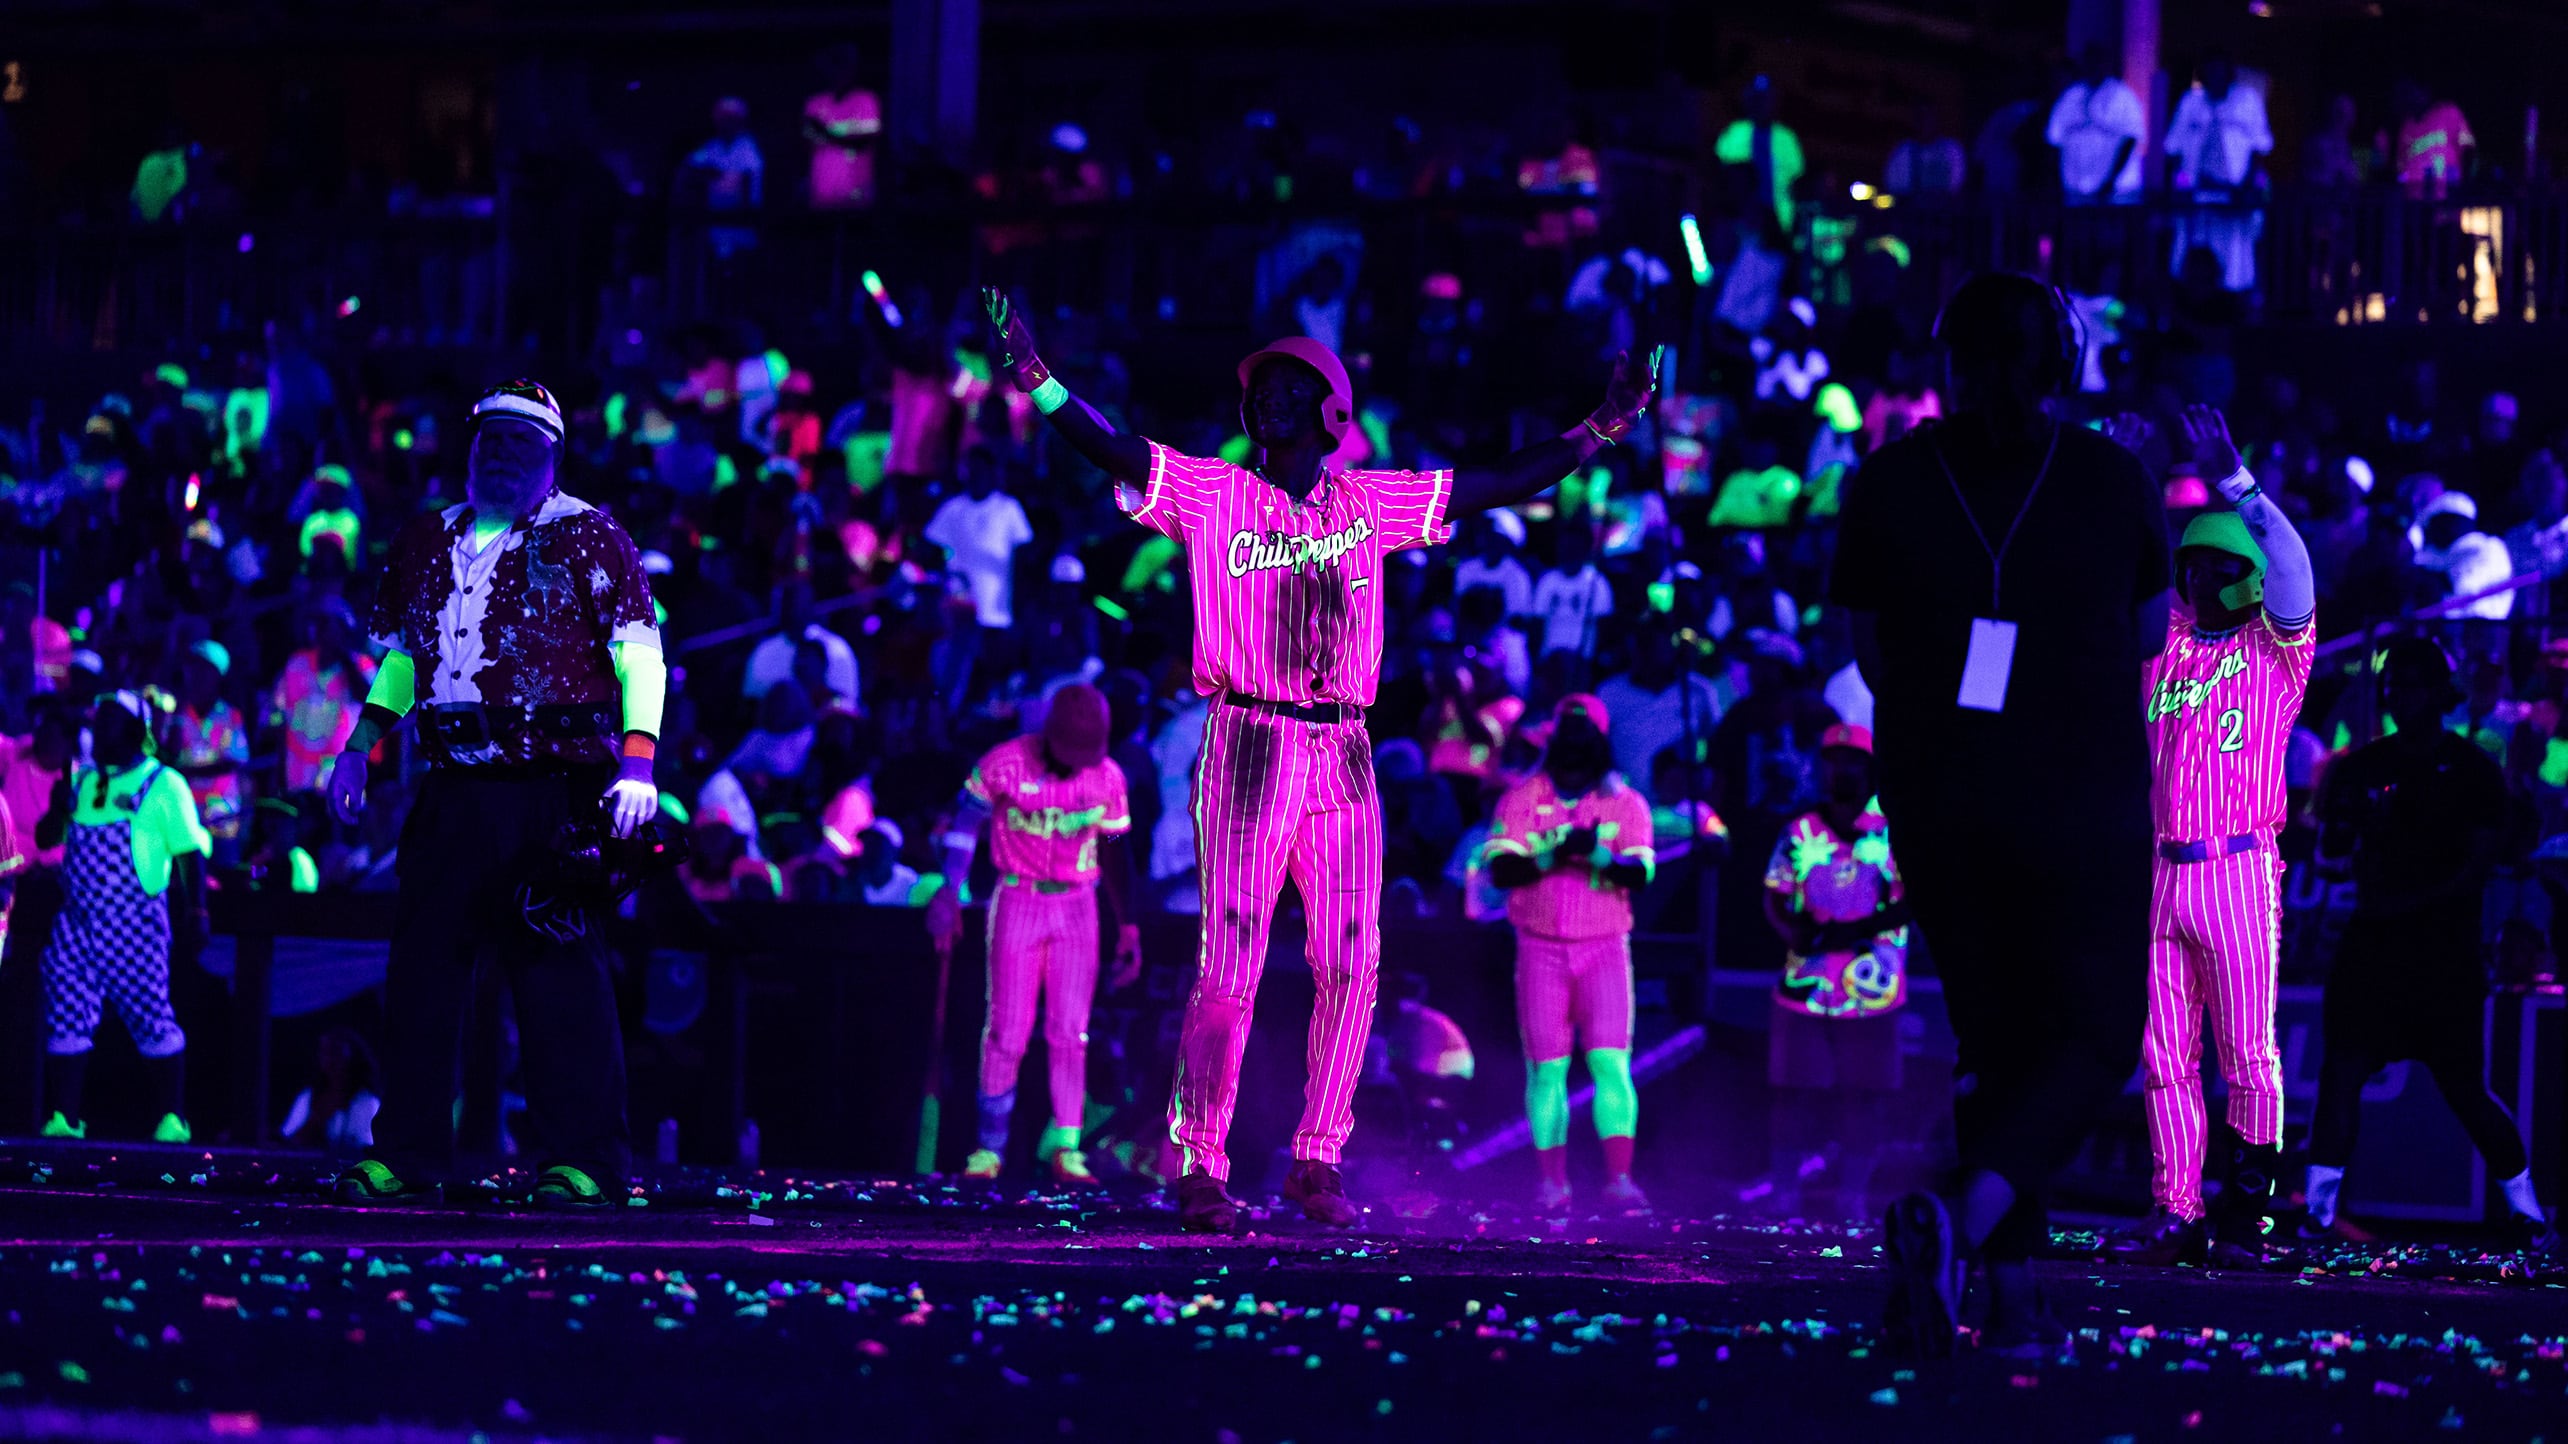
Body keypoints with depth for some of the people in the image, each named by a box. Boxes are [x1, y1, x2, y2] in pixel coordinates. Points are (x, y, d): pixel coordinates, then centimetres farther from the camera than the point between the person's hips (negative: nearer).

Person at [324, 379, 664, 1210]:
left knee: (559, 969, -7)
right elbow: (401, 656, 28)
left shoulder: (585, 538, -1)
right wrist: (357, 750, 18)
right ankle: (406, 1156, 10)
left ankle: (586, 1161, -3)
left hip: (554, 791, -5)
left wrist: (636, 764, -17)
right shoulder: (428, 543, 16)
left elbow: (640, 654, -6)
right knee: (422, 963, 4)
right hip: (454, 791, 5)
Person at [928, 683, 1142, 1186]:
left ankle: (1065, 1146, -3)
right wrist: (949, 892, -12)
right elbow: (966, 822, -2)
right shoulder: (1006, 763, -9)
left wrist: (1128, 928, 9)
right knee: (1007, 1032, -4)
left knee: (1069, 1032, -5)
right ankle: (989, 1149, 5)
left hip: (1076, 907, 2)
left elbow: (1115, 854, 10)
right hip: (1018, 901, -2)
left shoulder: (1107, 778, 0)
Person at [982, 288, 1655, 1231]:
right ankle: (1199, 1164, -1)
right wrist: (1034, 378, -25)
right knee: (1231, 966, -7)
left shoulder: (1368, 504, 12)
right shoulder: (1213, 495, 2)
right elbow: (1112, 452, -11)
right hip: (1249, 749, -4)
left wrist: (1603, 428, 13)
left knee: (1351, 966, 1)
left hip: (1343, 754, 4)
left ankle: (1317, 1160, 11)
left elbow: (1500, 485, 16)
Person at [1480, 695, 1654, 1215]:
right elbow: (1500, 869, -7)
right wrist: (1554, 855, -22)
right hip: (1541, 948, 0)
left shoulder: (1626, 803, 6)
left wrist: (1596, 854, -25)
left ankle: (1619, 1179, -15)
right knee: (1546, 1066, 0)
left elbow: (1639, 874, -6)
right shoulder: (1522, 799, 5)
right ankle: (1552, 1182, 5)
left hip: (1604, 947, 0)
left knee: (1610, 1060, -11)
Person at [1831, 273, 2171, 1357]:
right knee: (2093, 1039, 8)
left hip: (1935, 804, 2)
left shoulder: (1888, 482, -3)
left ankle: (2015, 1296, 8)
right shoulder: (2114, 480, -5)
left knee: (1994, 1037, 16)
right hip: (2078, 803, -2)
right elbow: (2147, 637, 8)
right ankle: (1961, 1217, -18)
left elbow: (1872, 657, 3)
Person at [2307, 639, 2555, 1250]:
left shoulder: (2473, 772, -1)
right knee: (2343, 1069, -11)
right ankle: (2319, 1209, -9)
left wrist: (2400, 903, -16)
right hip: (2373, 948, 3)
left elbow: (2478, 867, -7)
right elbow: (2328, 854, 10)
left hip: (2446, 953, -3)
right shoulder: (2362, 767, 9)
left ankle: (2527, 1211, 15)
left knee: (2465, 1091, 0)